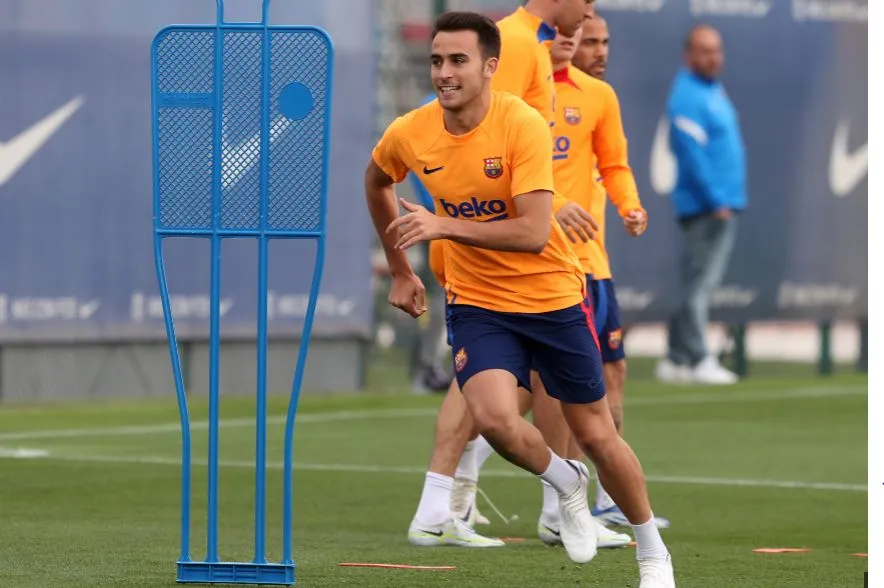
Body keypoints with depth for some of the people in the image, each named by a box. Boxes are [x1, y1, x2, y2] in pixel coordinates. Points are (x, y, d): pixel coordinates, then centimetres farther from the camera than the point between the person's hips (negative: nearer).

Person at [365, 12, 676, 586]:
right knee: (494, 417, -24)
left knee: (597, 435, 7)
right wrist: (401, 270, 17)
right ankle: (567, 484, 9)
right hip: (478, 304, 2)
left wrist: (443, 226, -36)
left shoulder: (523, 125, -21)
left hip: (554, 298, -2)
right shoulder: (410, 135, -9)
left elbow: (534, 233, -29)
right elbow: (377, 181, 16)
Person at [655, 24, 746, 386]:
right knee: (699, 283, -9)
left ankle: (676, 361, 13)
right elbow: (692, 153, -20)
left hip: (723, 204, 10)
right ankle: (697, 360, -9)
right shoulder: (688, 97, -13)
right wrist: (716, 200, -22)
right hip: (705, 206, -10)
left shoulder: (714, 90, 17)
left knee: (701, 284, 10)